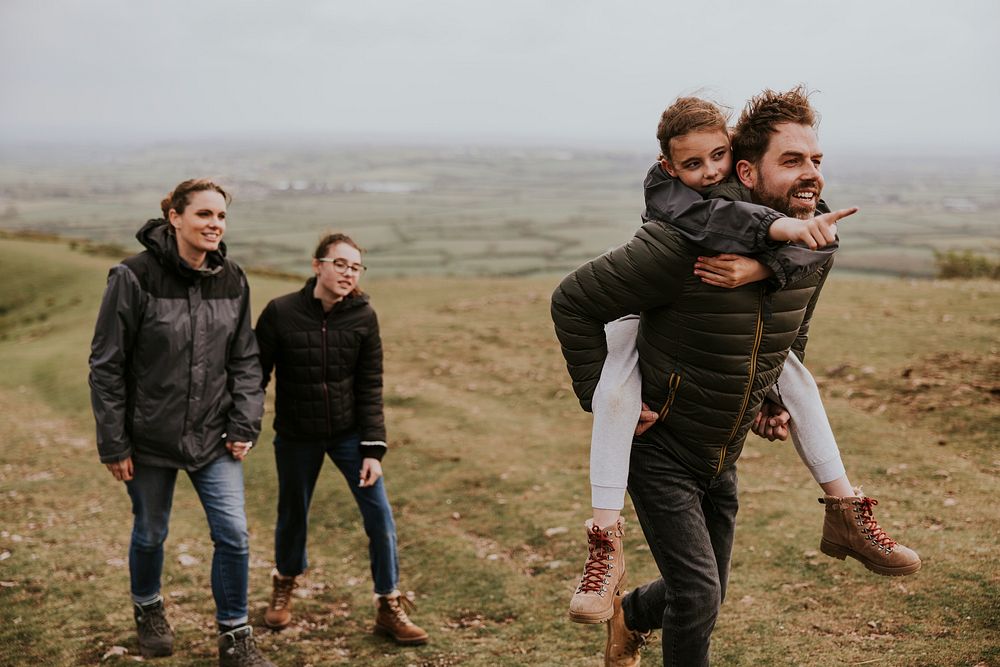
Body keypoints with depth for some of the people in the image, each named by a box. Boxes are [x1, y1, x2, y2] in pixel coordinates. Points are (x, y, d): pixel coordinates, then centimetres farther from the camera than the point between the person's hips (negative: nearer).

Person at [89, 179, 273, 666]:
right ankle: (147, 608, 44)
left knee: (233, 534, -2)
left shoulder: (232, 282, -1)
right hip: (150, 438, -3)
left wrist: (244, 425, -2)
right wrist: (113, 444, -10)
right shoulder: (134, 277, -15)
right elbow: (106, 365, -11)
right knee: (150, 533, 15)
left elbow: (244, 361, 7)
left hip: (213, 437, 3)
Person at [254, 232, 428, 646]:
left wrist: (373, 449, -10)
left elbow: (370, 389, -5)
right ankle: (284, 585, 42)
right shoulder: (280, 313, -13)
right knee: (292, 515, 13)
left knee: (379, 513, -5)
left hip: (349, 432, 1)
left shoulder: (363, 317, -8)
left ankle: (389, 607, 10)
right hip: (295, 436, -1)